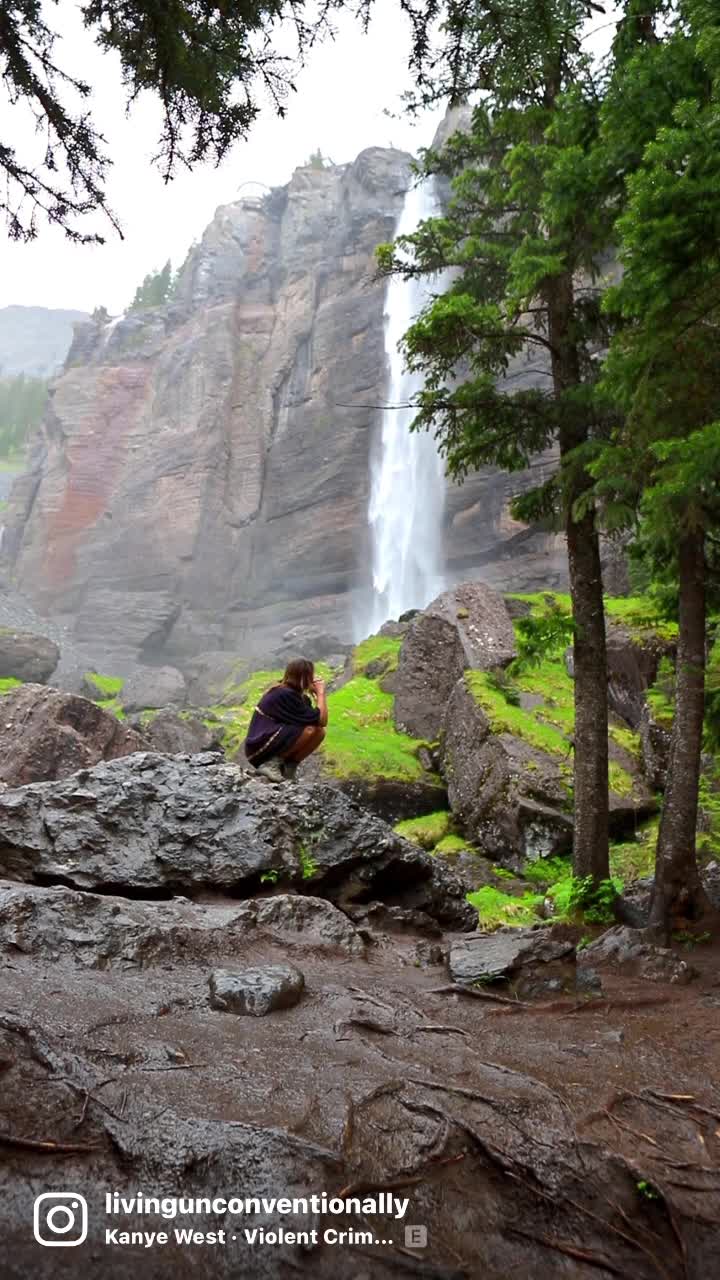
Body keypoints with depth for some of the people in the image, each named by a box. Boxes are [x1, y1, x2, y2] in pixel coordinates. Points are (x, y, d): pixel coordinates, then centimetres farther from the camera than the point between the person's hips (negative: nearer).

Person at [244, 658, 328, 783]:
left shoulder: (283, 690, 12)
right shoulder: (286, 695, -17)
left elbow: (316, 718, 13)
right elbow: (321, 720, -18)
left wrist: (316, 694, 6)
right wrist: (321, 693, -8)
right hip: (261, 747, -10)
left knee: (320, 732, 3)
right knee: (313, 730, -23)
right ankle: (272, 764, -13)